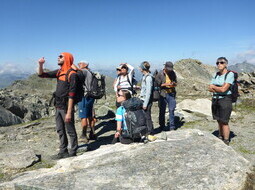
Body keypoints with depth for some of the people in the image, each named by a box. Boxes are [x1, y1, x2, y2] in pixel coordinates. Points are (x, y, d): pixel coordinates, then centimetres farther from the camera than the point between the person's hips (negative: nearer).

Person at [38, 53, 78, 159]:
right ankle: (63, 151, 27)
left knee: (70, 131, 3)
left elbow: (71, 94, -18)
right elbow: (41, 75, 14)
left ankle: (73, 153, 14)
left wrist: (69, 112, -21)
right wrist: (40, 64, -6)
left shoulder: (71, 74, -13)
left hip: (66, 107, -8)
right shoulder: (59, 72, 11)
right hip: (58, 106, 8)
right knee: (60, 130, 15)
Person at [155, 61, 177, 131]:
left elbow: (176, 83, 15)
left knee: (172, 110, 1)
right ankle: (162, 126, 19)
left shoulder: (173, 73, 6)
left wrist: (174, 84, -9)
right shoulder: (160, 74, -6)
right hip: (163, 94, -2)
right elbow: (157, 84, -6)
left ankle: (172, 126, 11)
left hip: (171, 94, 3)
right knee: (162, 111, 6)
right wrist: (165, 84, -19)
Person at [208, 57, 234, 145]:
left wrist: (213, 87, -3)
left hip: (225, 100, -6)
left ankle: (226, 142, 9)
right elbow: (210, 89, 4)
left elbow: (223, 89, -18)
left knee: (224, 122, -2)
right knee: (219, 121, 12)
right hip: (215, 99, 6)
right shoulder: (216, 75, 11)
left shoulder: (230, 74, -9)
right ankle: (220, 138, 25)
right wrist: (220, 88, -11)